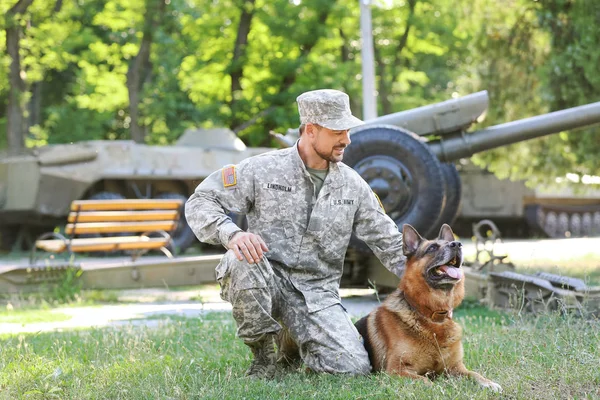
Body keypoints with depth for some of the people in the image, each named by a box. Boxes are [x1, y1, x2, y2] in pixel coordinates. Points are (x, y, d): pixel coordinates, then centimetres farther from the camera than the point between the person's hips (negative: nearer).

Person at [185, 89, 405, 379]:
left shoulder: (352, 185, 6)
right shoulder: (264, 169, -5)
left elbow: (388, 242, 12)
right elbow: (200, 202, -8)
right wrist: (232, 234, -29)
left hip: (318, 293, 3)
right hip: (265, 281, -3)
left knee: (353, 367, -19)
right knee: (242, 262, -38)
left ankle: (296, 346, 17)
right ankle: (263, 351, -12)